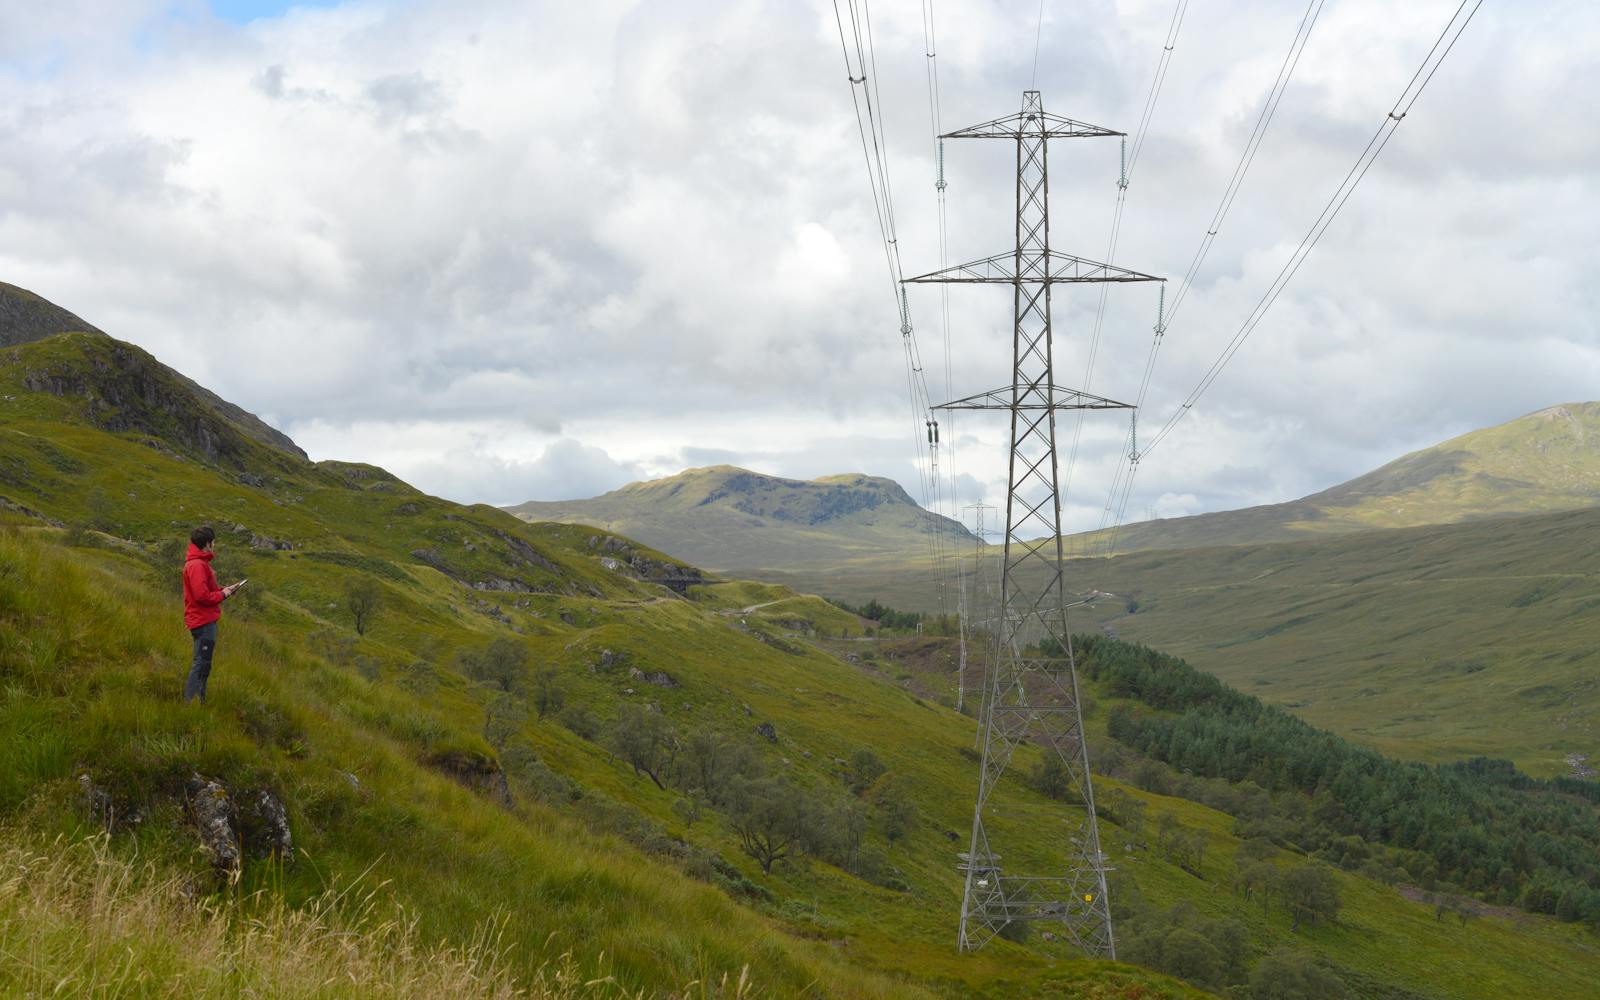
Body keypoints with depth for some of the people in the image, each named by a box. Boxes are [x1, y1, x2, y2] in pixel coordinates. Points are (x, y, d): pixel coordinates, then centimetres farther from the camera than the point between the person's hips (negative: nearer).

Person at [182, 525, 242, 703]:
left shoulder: (199, 562, 15)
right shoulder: (198, 565, -18)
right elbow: (202, 595, -24)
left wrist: (224, 590, 8)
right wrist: (223, 595, -10)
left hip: (205, 620, 11)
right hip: (204, 621, -11)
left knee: (203, 664, 16)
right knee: (201, 664, -9)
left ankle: (200, 700, 22)